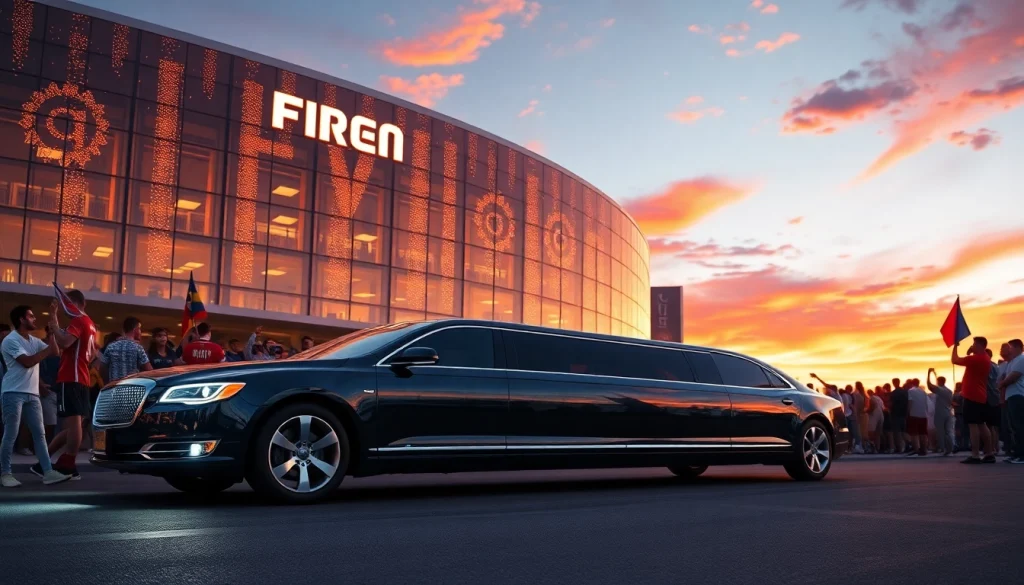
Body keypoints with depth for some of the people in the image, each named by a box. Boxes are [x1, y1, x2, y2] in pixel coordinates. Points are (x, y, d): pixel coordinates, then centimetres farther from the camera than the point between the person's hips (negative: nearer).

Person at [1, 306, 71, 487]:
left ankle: (48, 472, 0)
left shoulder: (34, 341, 15)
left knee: (39, 434, 2)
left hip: (32, 394, 7)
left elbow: (54, 351, 7)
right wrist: (48, 350, -11)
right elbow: (27, 362, -17)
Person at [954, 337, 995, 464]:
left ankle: (975, 455, -12)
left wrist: (955, 346, 0)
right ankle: (989, 454, 12)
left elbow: (954, 360, -13)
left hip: (972, 397, -10)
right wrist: (970, 353, 14)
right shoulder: (985, 359, 15)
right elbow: (968, 362, 27)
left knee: (973, 425, -9)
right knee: (982, 425, 12)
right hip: (981, 397, 10)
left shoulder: (976, 358, -17)